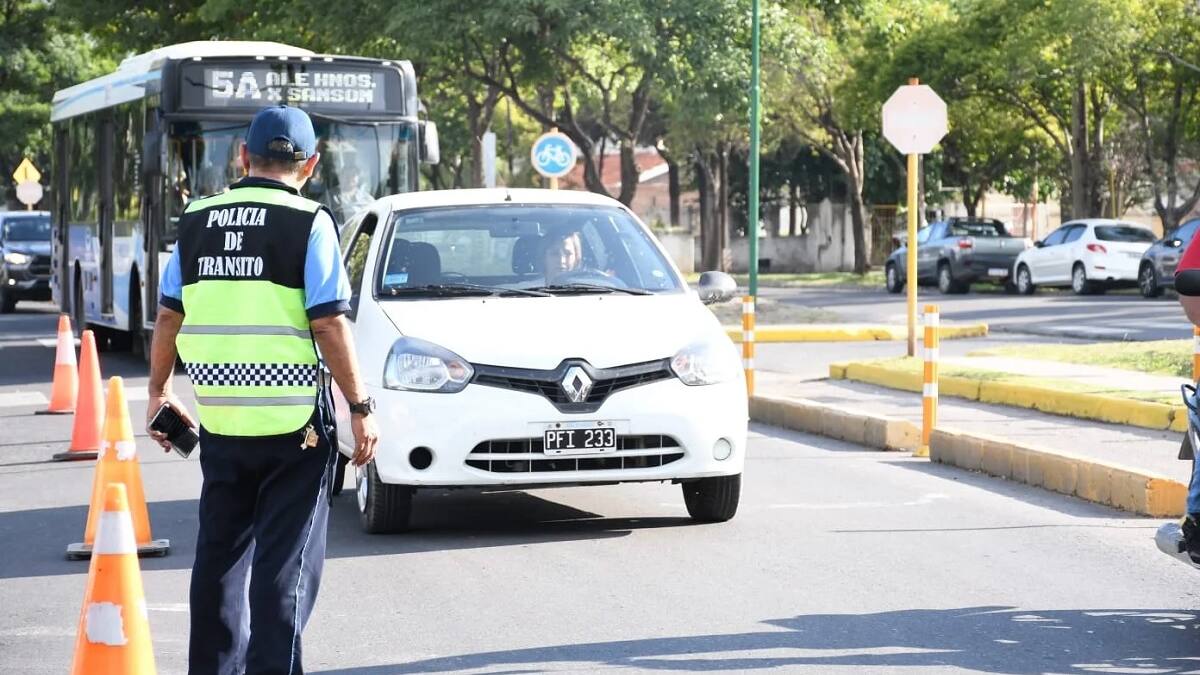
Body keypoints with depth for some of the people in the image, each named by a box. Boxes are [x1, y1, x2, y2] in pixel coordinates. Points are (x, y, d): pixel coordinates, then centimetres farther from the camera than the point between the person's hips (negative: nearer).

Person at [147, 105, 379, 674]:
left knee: (219, 554, 16)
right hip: (292, 420, -4)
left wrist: (159, 392, 22)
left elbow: (169, 316, 10)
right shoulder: (309, 224, -8)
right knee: (285, 563, 0)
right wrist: (361, 409, -6)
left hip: (218, 418, 4)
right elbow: (329, 326, -12)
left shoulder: (197, 222, 7)